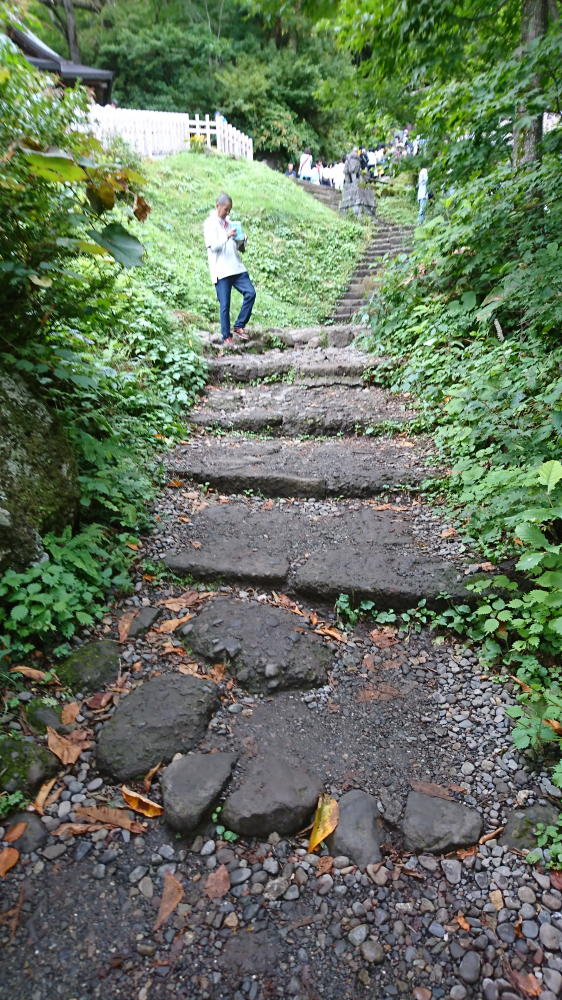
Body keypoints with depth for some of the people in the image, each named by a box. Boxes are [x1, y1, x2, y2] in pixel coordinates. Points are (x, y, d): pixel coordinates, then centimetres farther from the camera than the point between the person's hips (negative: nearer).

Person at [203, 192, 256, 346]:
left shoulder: (229, 223, 20)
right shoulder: (210, 223, 0)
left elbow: (239, 248, 22)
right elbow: (212, 246, -11)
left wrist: (242, 241, 1)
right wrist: (227, 236, -19)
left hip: (236, 268, 6)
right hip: (221, 271, -6)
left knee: (250, 293, -11)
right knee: (225, 305, -3)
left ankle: (239, 326, -1)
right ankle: (226, 337, 7)